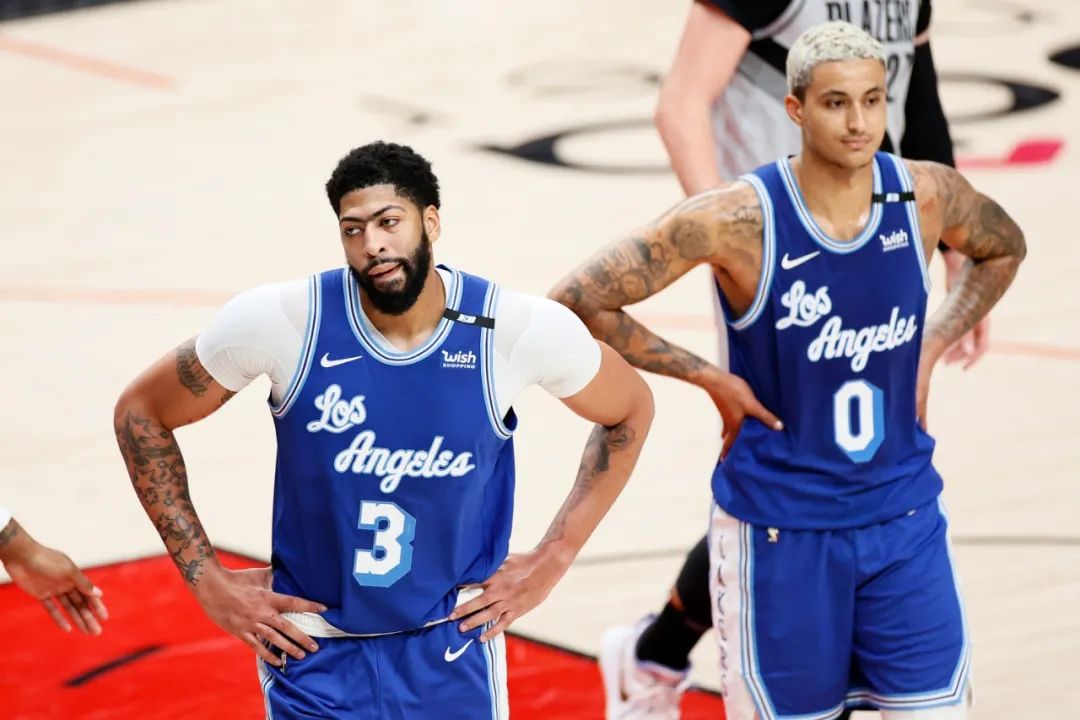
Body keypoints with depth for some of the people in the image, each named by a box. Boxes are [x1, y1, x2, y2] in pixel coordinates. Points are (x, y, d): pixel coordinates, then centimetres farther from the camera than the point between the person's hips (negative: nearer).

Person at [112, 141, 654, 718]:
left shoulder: (519, 328, -14)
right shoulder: (281, 321, -16)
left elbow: (630, 410, 6)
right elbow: (140, 411, -3)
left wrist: (552, 562, 1)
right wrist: (208, 580, -6)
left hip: (452, 648, 1)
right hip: (314, 651, -1)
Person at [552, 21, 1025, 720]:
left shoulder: (927, 196, -7)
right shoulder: (739, 218, -20)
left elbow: (1004, 248, 17)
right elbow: (577, 300, -16)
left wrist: (930, 349, 5)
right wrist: (709, 377, -13)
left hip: (904, 514, 4)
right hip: (781, 525, -3)